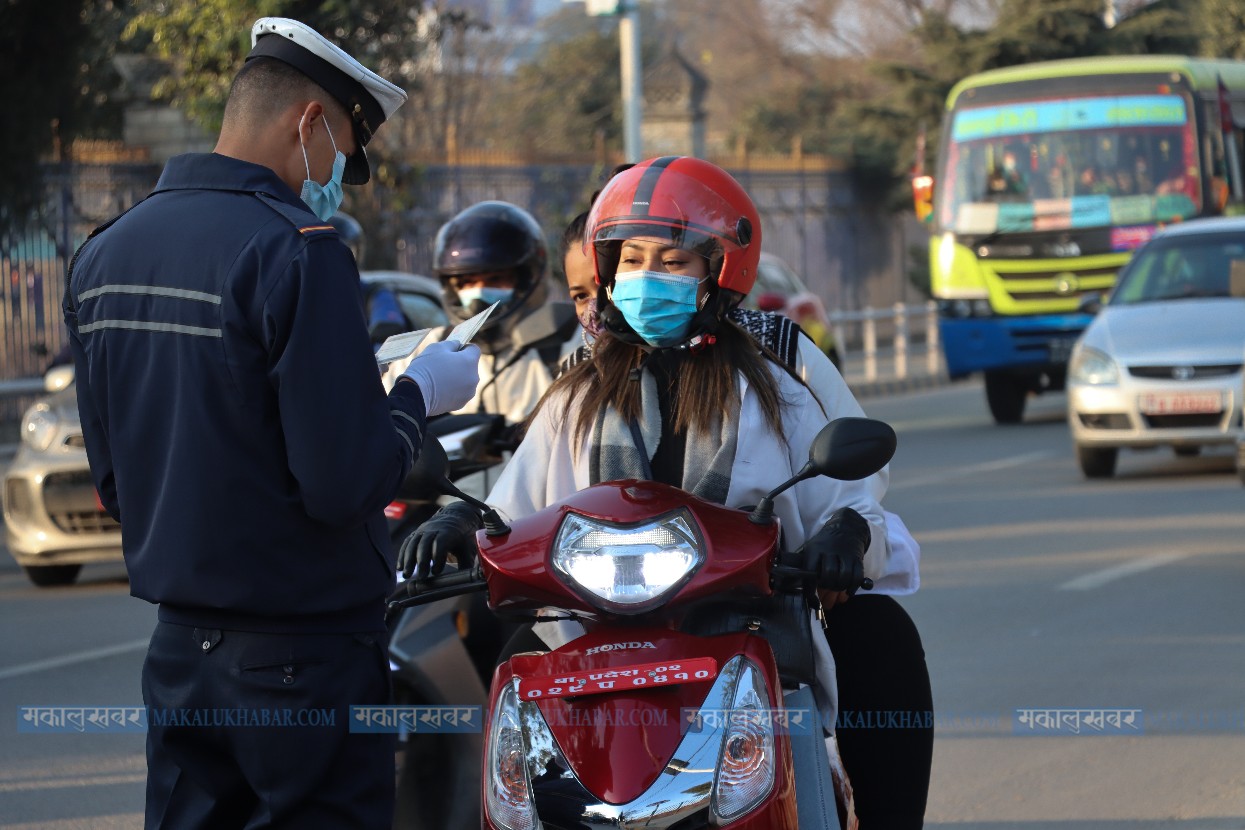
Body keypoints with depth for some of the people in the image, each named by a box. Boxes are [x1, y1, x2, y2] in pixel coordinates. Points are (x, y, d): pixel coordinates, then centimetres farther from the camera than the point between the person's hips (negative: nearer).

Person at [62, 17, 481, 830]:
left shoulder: (103, 255, 7)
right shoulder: (297, 251, -18)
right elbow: (344, 481, -20)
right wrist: (420, 393, -4)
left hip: (180, 646, 7)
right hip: (304, 645, -7)